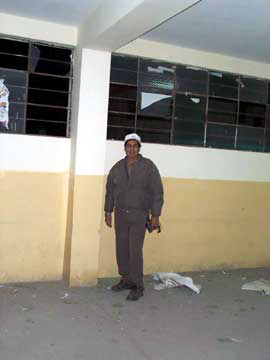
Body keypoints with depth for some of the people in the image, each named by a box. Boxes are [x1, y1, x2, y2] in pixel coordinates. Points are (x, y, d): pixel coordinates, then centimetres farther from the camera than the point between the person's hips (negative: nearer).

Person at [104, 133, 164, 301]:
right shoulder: (117, 167, 4)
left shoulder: (148, 166, -8)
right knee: (122, 249, 8)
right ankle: (126, 280, 23)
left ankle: (138, 287, 0)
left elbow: (157, 192, -8)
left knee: (135, 251, -9)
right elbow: (110, 190, 11)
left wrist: (155, 215, -11)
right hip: (121, 214, 5)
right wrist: (108, 212, 9)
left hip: (139, 215, -4)